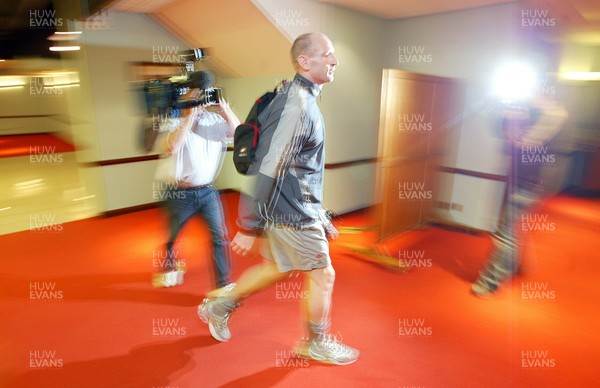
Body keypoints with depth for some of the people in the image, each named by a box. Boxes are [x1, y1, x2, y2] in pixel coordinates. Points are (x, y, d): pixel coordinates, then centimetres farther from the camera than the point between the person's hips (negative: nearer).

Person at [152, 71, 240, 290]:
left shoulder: (215, 120, 0)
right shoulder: (175, 123, -9)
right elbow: (171, 148, -28)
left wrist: (225, 107, -16)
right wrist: (191, 115, -25)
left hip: (208, 191, 1)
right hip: (180, 194, -1)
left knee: (220, 237, -7)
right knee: (170, 238, 20)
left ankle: (224, 284, 7)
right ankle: (169, 268, 50)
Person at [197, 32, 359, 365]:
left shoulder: (304, 100, 12)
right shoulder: (296, 104, -20)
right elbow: (267, 169, -25)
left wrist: (320, 215, 20)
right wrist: (248, 227, -22)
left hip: (298, 207, 10)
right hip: (292, 214, -10)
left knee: (278, 267, 22)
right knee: (321, 275, 7)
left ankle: (220, 305, 36)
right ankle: (316, 344, 31)